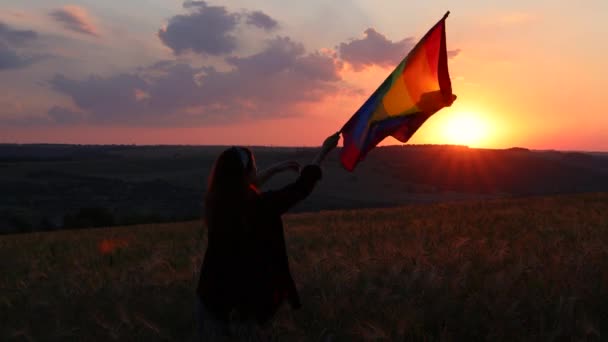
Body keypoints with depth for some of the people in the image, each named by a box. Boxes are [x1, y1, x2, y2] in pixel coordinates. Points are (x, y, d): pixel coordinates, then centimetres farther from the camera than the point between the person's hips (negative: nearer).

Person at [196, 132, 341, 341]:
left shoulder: (215, 201, -8)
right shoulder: (261, 206, -24)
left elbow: (241, 191, 14)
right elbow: (301, 188, -11)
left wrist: (276, 169, 20)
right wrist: (324, 150, 2)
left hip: (213, 293, 5)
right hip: (246, 297, -5)